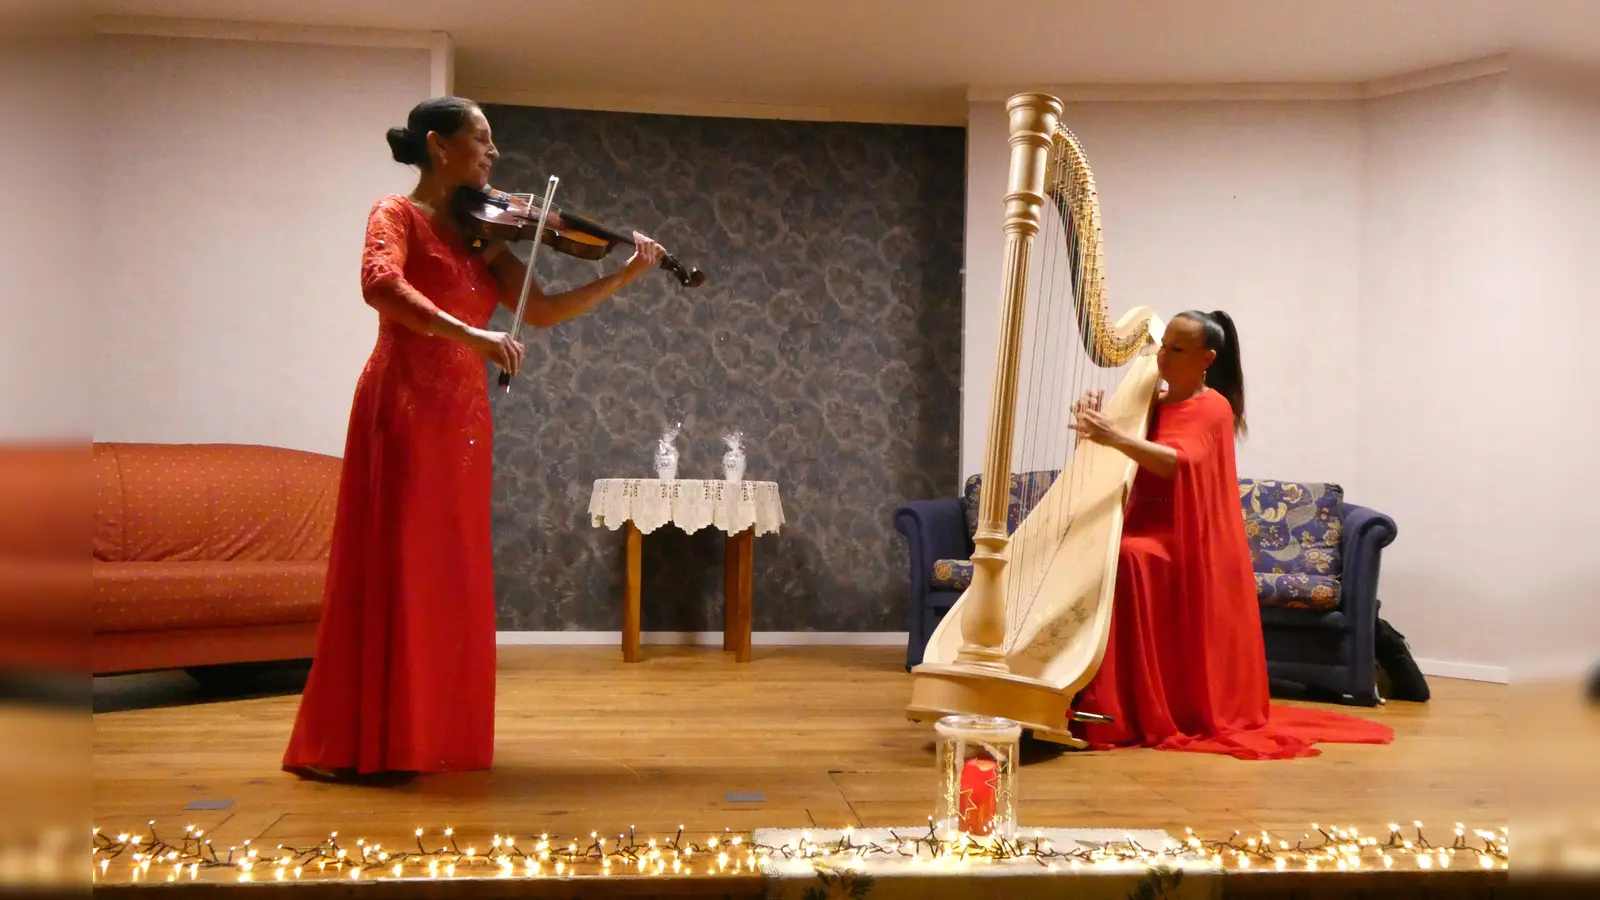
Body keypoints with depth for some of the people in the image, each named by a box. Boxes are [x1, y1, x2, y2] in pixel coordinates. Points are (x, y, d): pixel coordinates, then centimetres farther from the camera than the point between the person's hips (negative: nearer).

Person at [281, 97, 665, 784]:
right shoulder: (396, 214, -3)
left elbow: (542, 311, 10)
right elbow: (380, 284, -23)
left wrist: (625, 276, 4)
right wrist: (469, 334, -31)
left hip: (462, 417, 7)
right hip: (404, 407, -7)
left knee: (448, 578, 9)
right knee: (392, 571, -4)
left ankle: (435, 731, 19)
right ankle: (359, 745, 4)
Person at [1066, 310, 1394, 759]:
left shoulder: (1213, 407, -5)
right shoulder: (1153, 403, 16)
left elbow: (1177, 463, -24)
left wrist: (1115, 437, -39)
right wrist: (1095, 428, -11)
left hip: (1188, 543, -6)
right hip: (1144, 530, 6)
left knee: (1125, 558, -33)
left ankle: (1128, 713, -25)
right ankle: (1100, 701, -14)